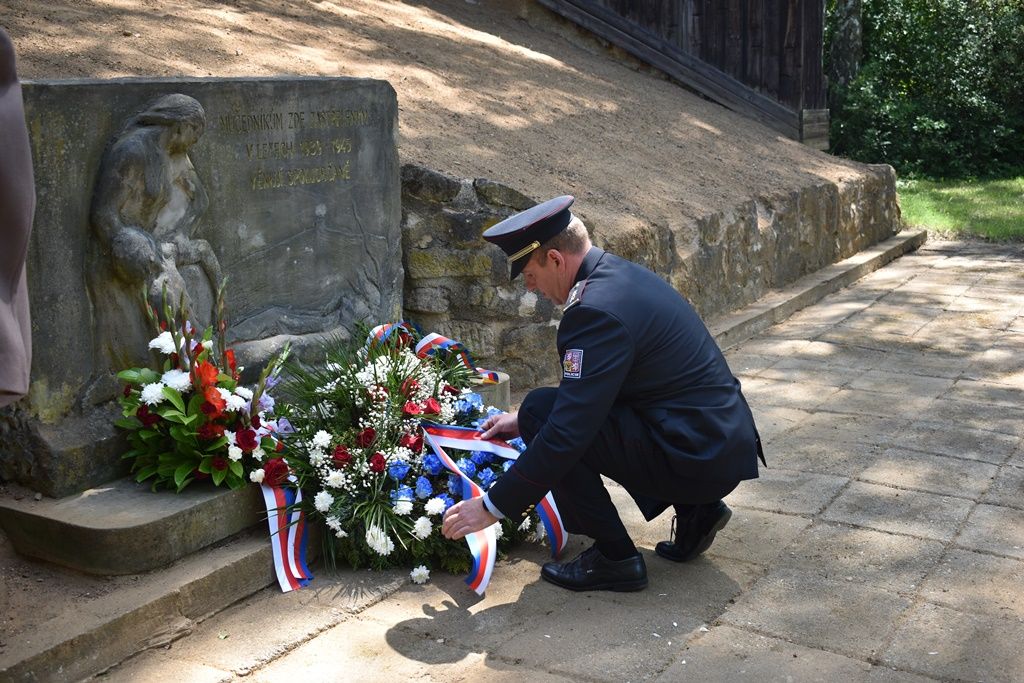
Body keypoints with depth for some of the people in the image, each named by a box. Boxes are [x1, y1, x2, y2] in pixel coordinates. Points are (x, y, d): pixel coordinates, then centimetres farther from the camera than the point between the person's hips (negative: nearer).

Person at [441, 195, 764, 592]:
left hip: (699, 458, -10)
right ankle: (694, 509, 17)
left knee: (541, 412, -14)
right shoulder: (619, 274, 9)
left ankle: (614, 558, -2)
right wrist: (527, 421, 22)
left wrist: (493, 507, -16)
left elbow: (567, 432, -24)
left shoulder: (598, 309, -22)